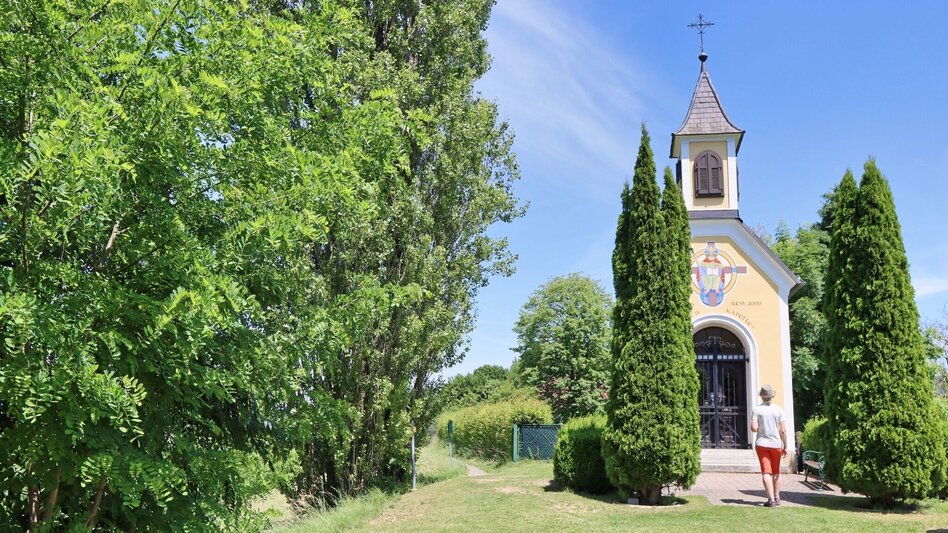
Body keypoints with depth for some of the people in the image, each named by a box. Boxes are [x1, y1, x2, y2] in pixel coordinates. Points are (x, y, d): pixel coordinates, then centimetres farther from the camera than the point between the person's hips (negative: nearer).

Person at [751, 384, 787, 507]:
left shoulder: (757, 409, -7)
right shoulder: (778, 410, -5)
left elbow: (753, 428, -14)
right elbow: (783, 430, -6)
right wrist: (785, 446, 2)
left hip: (761, 444, -2)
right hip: (776, 444, 2)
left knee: (766, 472, -3)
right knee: (776, 472, 18)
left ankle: (771, 499, -12)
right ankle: (777, 497, 26)